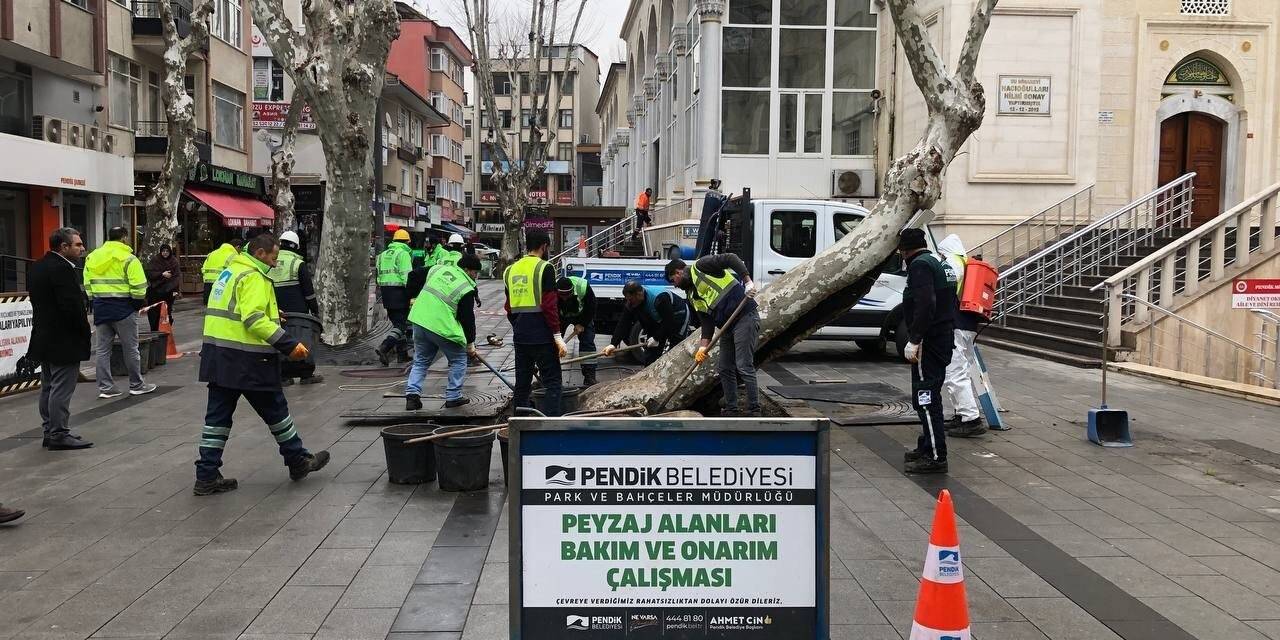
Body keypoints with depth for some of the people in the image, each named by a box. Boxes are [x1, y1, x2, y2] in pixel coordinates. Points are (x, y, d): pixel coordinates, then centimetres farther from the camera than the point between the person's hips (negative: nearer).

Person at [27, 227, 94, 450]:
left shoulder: (37, 267, 12)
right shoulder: (62, 269, -19)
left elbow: (40, 302, 16)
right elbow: (72, 305, -23)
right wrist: (84, 329, -9)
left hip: (43, 338, 10)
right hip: (64, 340, -10)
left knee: (48, 387, 15)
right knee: (61, 388, -4)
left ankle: (50, 432, 22)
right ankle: (59, 435, 0)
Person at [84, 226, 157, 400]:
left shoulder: (92, 257, 10)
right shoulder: (128, 258, -10)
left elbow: (87, 286, 12)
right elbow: (139, 287, -15)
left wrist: (95, 302, 17)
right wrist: (138, 303, 0)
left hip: (100, 309, 6)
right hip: (122, 307, -6)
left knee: (103, 349, 10)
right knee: (130, 348, 4)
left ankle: (105, 387, 11)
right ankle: (137, 385, 12)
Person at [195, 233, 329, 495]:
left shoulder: (229, 272, 18)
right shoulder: (253, 277, -13)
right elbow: (254, 319, -24)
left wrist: (271, 313, 21)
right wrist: (289, 345, -25)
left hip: (217, 356, 9)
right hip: (247, 360, -9)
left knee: (218, 415, 10)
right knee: (275, 409, 6)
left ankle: (206, 477, 11)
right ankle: (299, 461, 20)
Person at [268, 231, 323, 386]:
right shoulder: (298, 263, -6)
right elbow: (308, 290, -7)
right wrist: (315, 310, 0)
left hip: (276, 312, 4)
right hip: (297, 310, -4)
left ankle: (284, 375, 8)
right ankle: (306, 374, 8)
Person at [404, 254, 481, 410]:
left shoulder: (437, 268, 11)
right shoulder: (467, 289, -5)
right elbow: (468, 318, -2)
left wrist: (413, 295, 30)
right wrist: (470, 343, 6)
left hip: (419, 319, 6)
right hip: (442, 326, -6)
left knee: (420, 361, 19)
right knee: (459, 360, 13)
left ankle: (412, 393, 5)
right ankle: (453, 397, 13)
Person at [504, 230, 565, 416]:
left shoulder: (512, 269, 11)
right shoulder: (544, 268, -9)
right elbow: (549, 305, -15)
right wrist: (558, 336, -13)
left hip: (520, 336, 7)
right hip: (541, 336, -7)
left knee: (522, 383, 14)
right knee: (552, 382, -2)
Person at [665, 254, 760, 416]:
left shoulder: (699, 267, -3)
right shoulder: (693, 296, 19)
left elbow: (731, 259, -13)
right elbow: (707, 322, 11)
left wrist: (748, 282, -22)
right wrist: (703, 347, 0)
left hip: (745, 317, -10)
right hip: (727, 327, 10)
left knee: (744, 367, -11)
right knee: (725, 370, 10)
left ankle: (755, 410, -6)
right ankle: (731, 410, 19)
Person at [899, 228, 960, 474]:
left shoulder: (920, 265, -12)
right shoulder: (940, 264, 20)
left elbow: (925, 305, -25)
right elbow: (951, 303, 25)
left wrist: (914, 340, -24)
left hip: (929, 341, -10)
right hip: (944, 337, 10)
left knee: (925, 397, -9)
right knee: (928, 396, 19)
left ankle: (936, 456, -9)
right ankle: (928, 447, 29)